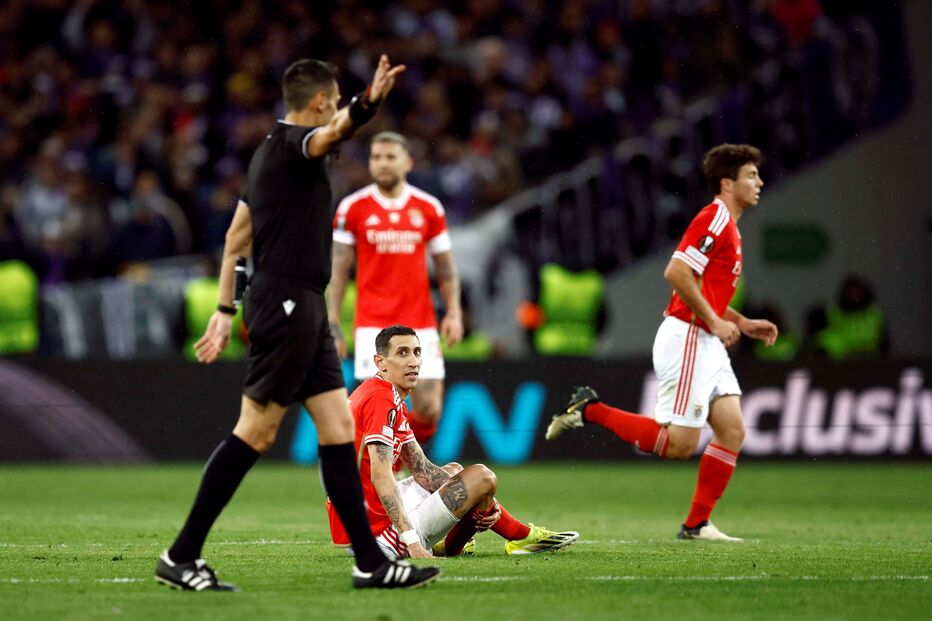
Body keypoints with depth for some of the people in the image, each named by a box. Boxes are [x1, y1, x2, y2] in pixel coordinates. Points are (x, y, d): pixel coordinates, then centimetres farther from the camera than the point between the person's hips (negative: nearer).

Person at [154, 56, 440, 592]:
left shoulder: (271, 150, 19)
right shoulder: (292, 143, -9)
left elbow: (236, 237, 21)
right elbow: (333, 132, -34)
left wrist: (225, 311, 22)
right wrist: (368, 104, -54)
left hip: (303, 309, 10)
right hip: (286, 302, -10)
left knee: (339, 429, 7)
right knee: (255, 432, -7)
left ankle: (371, 562, 8)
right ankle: (181, 557, -3)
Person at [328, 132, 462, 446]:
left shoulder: (429, 208, 6)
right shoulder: (353, 208, 1)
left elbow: (445, 266, 13)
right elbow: (338, 269, 4)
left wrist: (454, 312, 1)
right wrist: (332, 323, -2)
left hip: (420, 323, 2)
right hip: (373, 324, -2)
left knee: (429, 410, -4)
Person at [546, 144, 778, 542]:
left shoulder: (727, 226, 19)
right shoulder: (714, 219, -13)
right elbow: (676, 273, -23)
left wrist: (743, 323, 17)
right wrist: (715, 322, -18)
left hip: (708, 345, 10)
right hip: (686, 340, -10)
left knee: (732, 431, 2)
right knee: (679, 443, -9)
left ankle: (696, 524, 6)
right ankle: (590, 410, 1)